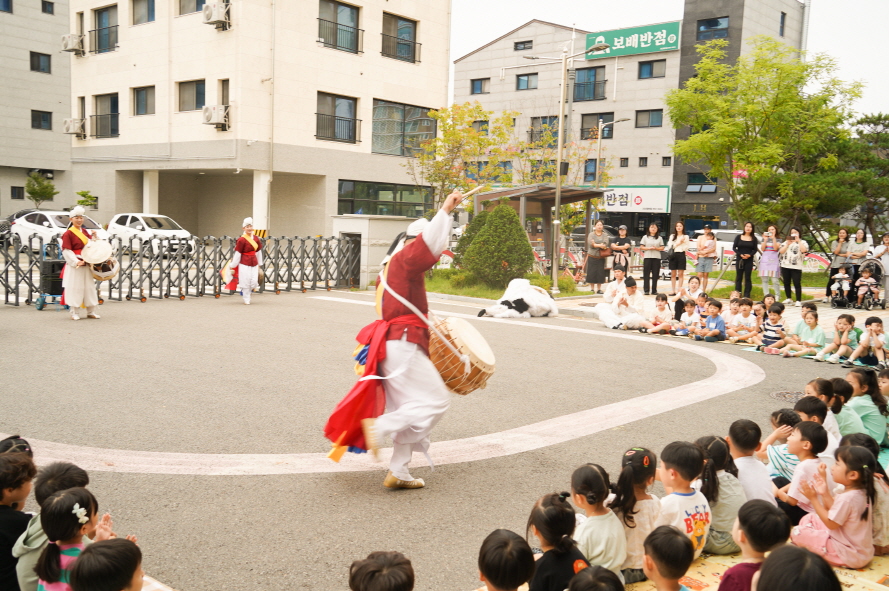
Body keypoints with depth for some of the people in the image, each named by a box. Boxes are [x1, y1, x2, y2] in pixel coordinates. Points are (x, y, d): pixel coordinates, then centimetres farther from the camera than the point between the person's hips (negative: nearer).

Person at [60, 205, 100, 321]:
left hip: (87, 264, 6)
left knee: (89, 287, 9)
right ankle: (74, 313, 4)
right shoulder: (68, 233, -8)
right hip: (74, 265, -6)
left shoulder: (85, 231, 12)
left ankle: (91, 311, 18)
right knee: (74, 288, -3)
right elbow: (66, 251, -12)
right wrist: (76, 262, -21)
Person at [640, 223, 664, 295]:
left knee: (655, 274, 1)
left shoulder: (659, 238, 12)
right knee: (646, 274, -4)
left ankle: (654, 290, 7)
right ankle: (646, 290, -1)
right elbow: (641, 247, 3)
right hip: (647, 257, -1)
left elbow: (662, 248, 7)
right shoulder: (645, 237, 9)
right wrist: (648, 248, -12)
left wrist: (656, 248, -11)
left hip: (656, 257, 1)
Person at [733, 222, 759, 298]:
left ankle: (746, 295, 4)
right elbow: (734, 247, 2)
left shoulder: (754, 239, 5)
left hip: (749, 260, 0)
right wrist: (740, 254, -13)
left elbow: (755, 249, 3)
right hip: (739, 259, 0)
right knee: (738, 277, 1)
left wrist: (750, 255, -17)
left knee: (747, 278, 1)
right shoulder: (738, 237, 4)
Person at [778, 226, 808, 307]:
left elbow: (804, 250, -16)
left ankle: (798, 301, -8)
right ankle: (789, 299, 23)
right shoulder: (786, 242, 15)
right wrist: (788, 244, -5)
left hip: (796, 266, -4)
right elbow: (781, 251, 3)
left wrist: (798, 241, -10)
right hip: (785, 265, 5)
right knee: (786, 283, 11)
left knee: (797, 284, -9)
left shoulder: (803, 242, 6)